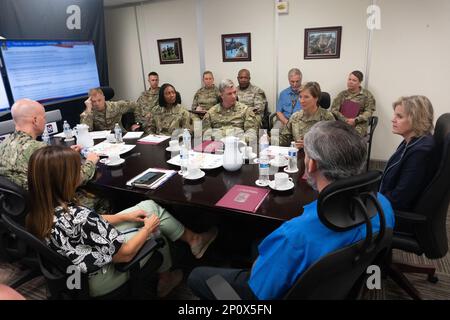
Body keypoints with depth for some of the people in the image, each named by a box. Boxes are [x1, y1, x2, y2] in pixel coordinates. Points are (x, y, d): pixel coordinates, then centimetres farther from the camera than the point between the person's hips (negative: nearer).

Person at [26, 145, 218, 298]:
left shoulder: (42, 210, -13)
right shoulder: (79, 218, -39)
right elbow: (124, 254, -26)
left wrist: (125, 216, 4)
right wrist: (147, 229, -10)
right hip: (96, 281, -7)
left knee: (150, 206, 3)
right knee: (156, 232, 9)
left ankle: (193, 239, 22)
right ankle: (164, 278, 38)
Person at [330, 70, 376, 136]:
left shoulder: (366, 94, 9)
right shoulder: (342, 94, 15)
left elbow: (369, 111, 3)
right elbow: (334, 109, 6)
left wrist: (355, 120, -12)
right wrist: (344, 120, -10)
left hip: (359, 125, -1)